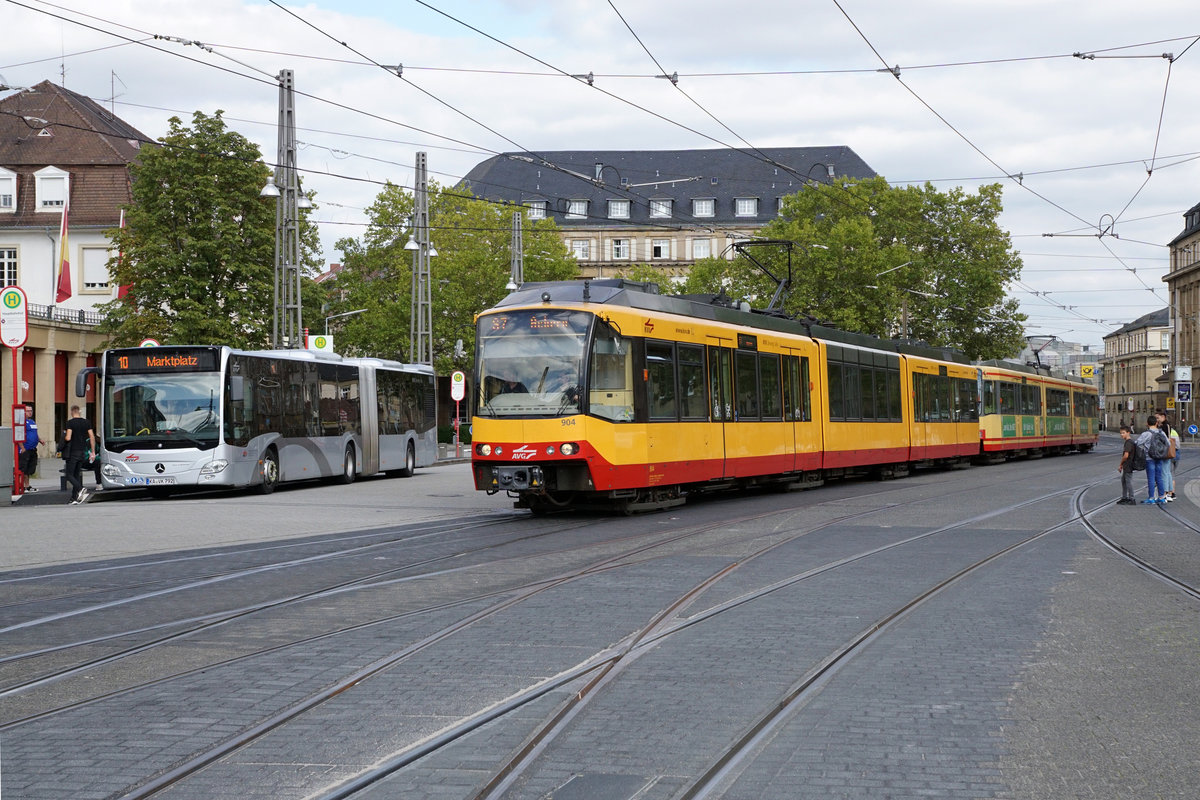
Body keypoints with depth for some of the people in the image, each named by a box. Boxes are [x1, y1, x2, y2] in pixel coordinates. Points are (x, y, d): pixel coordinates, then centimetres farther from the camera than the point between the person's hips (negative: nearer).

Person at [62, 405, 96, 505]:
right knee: (77, 475, 11)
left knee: (69, 475, -2)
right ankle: (74, 498, 9)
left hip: (73, 452, -6)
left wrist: (64, 438, 6)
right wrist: (93, 452, 7)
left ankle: (81, 490, -25)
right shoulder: (86, 422, 6)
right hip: (83, 452, 6)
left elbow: (68, 438, -18)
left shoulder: (70, 422, -10)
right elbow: (92, 437, 3)